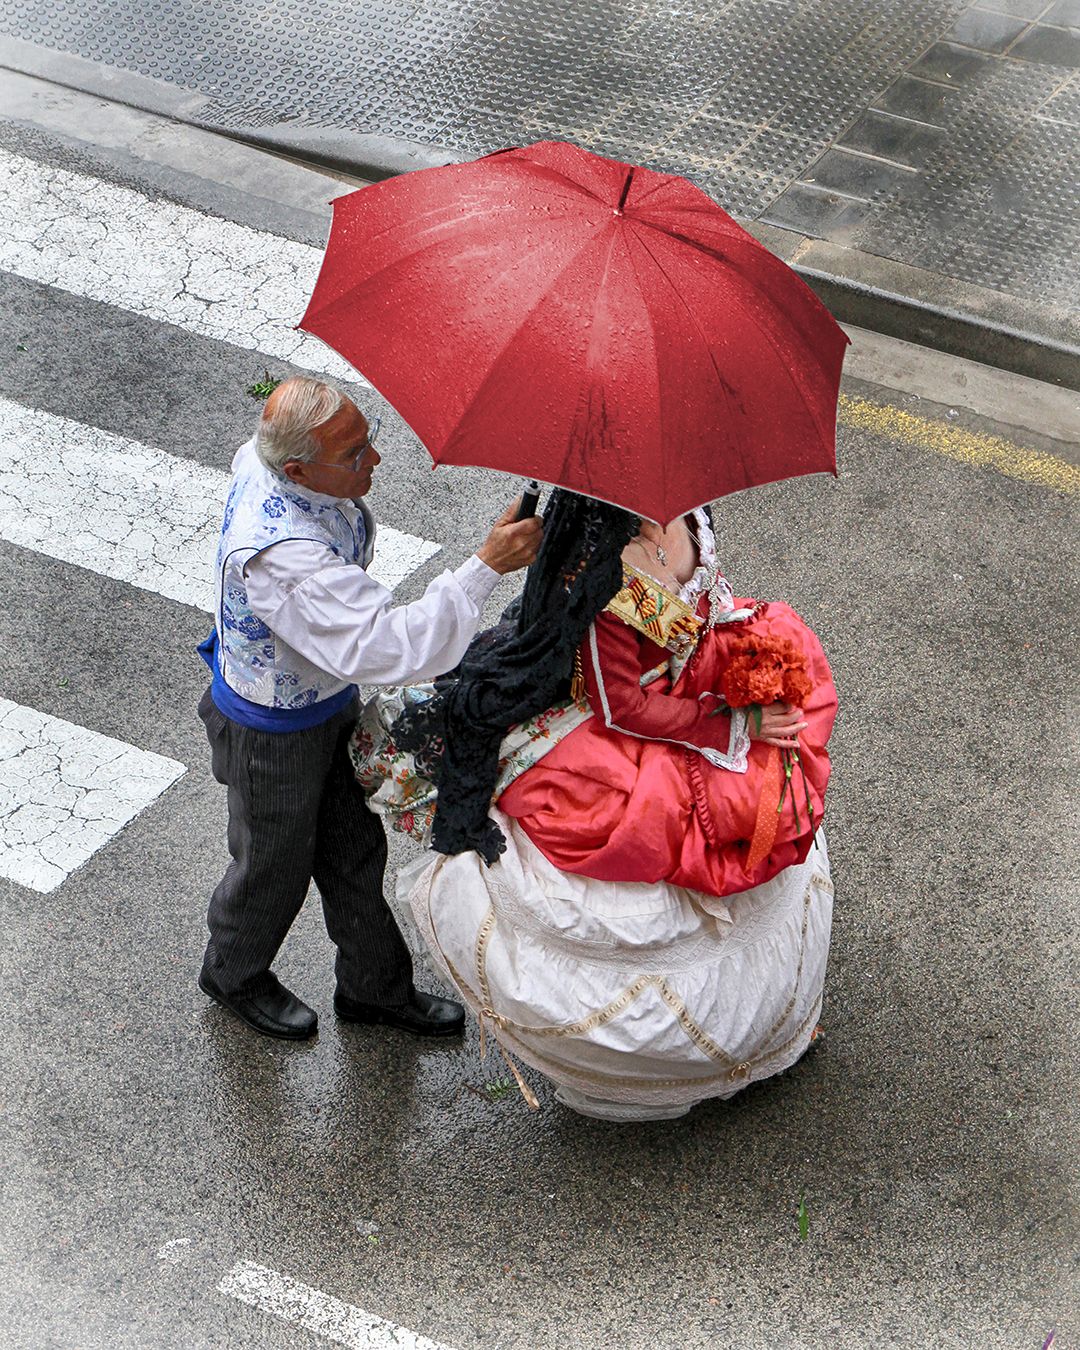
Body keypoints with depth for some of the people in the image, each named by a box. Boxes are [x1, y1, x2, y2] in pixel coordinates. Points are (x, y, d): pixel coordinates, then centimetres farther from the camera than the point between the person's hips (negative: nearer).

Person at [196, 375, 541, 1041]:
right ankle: (235, 974, 50)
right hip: (273, 732, -8)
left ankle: (375, 986, 46)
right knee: (274, 865, 19)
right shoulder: (281, 557, -45)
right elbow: (388, 647, -49)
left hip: (331, 701, 8)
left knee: (355, 848, 23)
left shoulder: (264, 460, -17)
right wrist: (486, 567, -50)